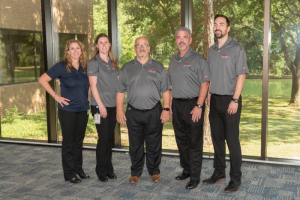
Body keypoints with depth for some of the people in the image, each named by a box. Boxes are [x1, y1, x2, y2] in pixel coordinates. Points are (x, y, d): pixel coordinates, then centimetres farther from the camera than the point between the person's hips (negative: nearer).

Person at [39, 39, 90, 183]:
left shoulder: (85, 67, 5)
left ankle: (78, 169, 27)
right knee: (68, 141, 4)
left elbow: (89, 84, 23)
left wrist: (88, 96, 7)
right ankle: (69, 173, 14)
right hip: (67, 110, -4)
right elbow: (42, 80, -8)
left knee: (79, 140, 14)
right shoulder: (61, 66, -8)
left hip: (83, 110, 5)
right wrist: (56, 96, -12)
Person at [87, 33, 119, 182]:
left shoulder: (114, 62, 13)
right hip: (100, 105, -5)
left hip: (113, 105, 5)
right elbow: (93, 86, -9)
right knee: (103, 138, -4)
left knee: (110, 138, 9)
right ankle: (101, 171, 9)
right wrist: (101, 105, -14)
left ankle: (109, 168, 20)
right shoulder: (93, 63, -4)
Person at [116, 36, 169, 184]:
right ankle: (135, 173, 22)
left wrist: (166, 109, -3)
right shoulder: (127, 68, 9)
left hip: (154, 112, 0)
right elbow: (120, 91, 8)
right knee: (135, 145, 8)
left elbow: (165, 91, 6)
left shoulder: (158, 67, 8)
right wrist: (119, 110, 0)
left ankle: (154, 172, 22)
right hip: (133, 113, 1)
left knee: (154, 145, 6)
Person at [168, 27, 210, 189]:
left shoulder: (198, 59, -7)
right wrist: (170, 105, 11)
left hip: (193, 105, -6)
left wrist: (199, 106, -18)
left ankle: (195, 177, 9)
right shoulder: (173, 60, 14)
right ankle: (186, 170, 30)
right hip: (177, 105, 6)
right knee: (181, 141, 14)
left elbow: (205, 84, -12)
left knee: (194, 143, 0)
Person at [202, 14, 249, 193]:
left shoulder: (236, 48, -7)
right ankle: (219, 173, 25)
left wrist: (235, 100, -17)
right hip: (215, 100, 6)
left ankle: (236, 179, 9)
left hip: (230, 100, -6)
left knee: (232, 140, -1)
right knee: (217, 138, 12)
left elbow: (241, 75, -12)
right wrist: (209, 95, 10)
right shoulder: (212, 50, 12)